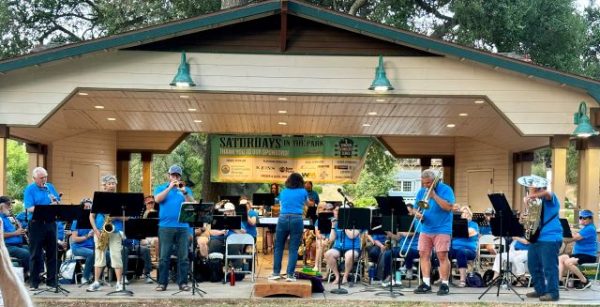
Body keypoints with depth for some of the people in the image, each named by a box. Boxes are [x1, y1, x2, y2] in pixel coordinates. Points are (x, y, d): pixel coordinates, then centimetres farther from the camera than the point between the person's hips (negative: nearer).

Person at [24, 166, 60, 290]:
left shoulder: (50, 187, 12)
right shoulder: (29, 189, -4)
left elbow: (58, 201, 15)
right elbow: (30, 208, -14)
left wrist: (56, 202, -10)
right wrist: (48, 207, -24)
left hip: (50, 223, 5)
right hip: (36, 224, -5)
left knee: (52, 252, 8)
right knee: (35, 254, 1)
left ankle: (52, 280, 16)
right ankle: (34, 282, 7)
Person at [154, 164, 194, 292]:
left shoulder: (186, 189, 14)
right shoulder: (161, 188, 11)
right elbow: (158, 199, -8)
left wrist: (184, 192, -15)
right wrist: (170, 187, -12)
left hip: (183, 226, 1)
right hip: (165, 226, -1)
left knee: (183, 257, 1)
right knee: (164, 256, -1)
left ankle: (183, 282, 6)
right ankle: (162, 283, 3)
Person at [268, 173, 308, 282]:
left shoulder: (283, 192, 14)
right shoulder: (303, 192, 9)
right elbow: (307, 204, 30)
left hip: (283, 219, 2)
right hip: (297, 220, -2)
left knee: (278, 247, 11)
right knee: (293, 249, 1)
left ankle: (276, 273, 9)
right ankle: (290, 274, -2)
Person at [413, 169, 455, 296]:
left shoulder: (445, 189, -5)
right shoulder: (421, 192, 11)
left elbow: (449, 207, -17)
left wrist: (434, 195, -18)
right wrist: (417, 214, -10)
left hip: (442, 229, -6)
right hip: (425, 229, 6)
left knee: (442, 256, -7)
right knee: (423, 255, 2)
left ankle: (444, 284, -2)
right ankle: (426, 283, 7)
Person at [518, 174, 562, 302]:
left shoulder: (550, 199, -6)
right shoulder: (535, 202, 15)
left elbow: (547, 193, -30)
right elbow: (531, 216, 19)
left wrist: (532, 196, -35)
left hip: (550, 238, -9)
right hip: (536, 238, 9)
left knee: (549, 267, -9)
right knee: (533, 265, 12)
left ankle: (552, 293, -5)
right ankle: (540, 290, 22)